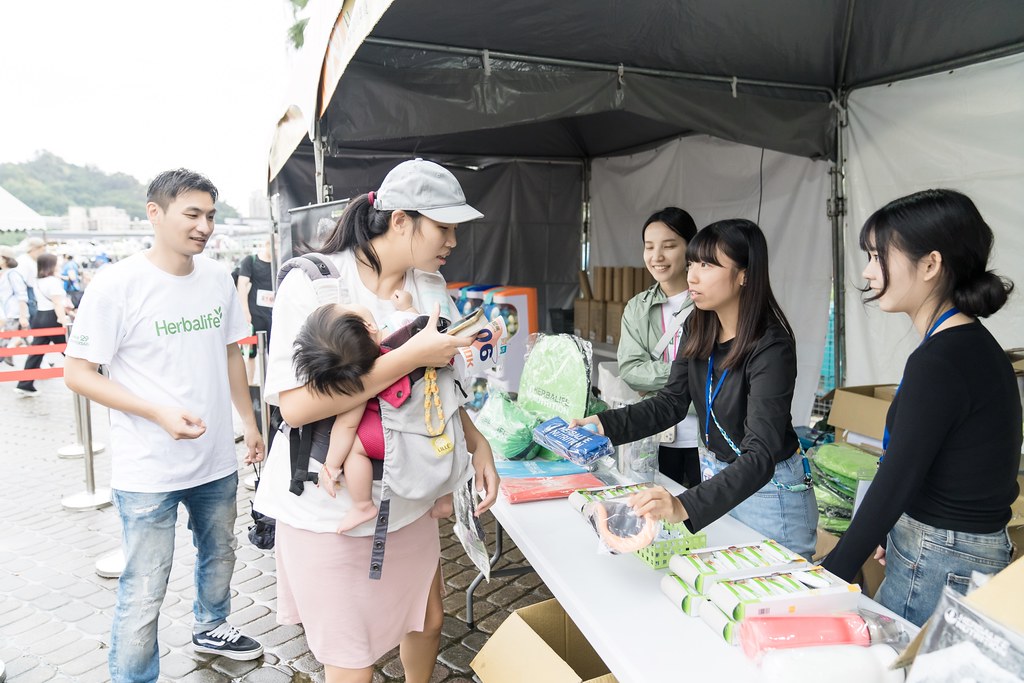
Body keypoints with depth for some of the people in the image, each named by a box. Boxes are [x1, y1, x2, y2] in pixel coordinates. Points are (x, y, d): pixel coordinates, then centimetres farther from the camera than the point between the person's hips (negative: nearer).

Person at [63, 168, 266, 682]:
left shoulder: (217, 278, 0)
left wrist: (249, 423, 12)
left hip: (217, 461, 6)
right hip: (148, 471, -6)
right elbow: (77, 373, -13)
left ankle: (210, 628, 50)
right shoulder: (117, 284, -16)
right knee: (143, 593, 4)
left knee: (219, 557, 24)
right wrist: (160, 414, -23)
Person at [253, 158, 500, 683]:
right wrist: (413, 356, -28)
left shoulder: (431, 286, 2)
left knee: (429, 618, 22)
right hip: (330, 507, -6)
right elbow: (296, 405, -28)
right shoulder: (313, 285, -18)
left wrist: (477, 446, -1)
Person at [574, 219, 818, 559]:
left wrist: (685, 506, -50)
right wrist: (606, 424, -15)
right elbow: (673, 401, 0)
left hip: (769, 487, -6)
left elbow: (760, 455, -36)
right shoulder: (698, 328, -6)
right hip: (715, 473, 7)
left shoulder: (771, 348, -28)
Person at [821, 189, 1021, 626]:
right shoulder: (972, 344, 7)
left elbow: (895, 482, -20)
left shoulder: (940, 362, -22)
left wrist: (831, 575, -12)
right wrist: (894, 533, 21)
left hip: (940, 570, -9)